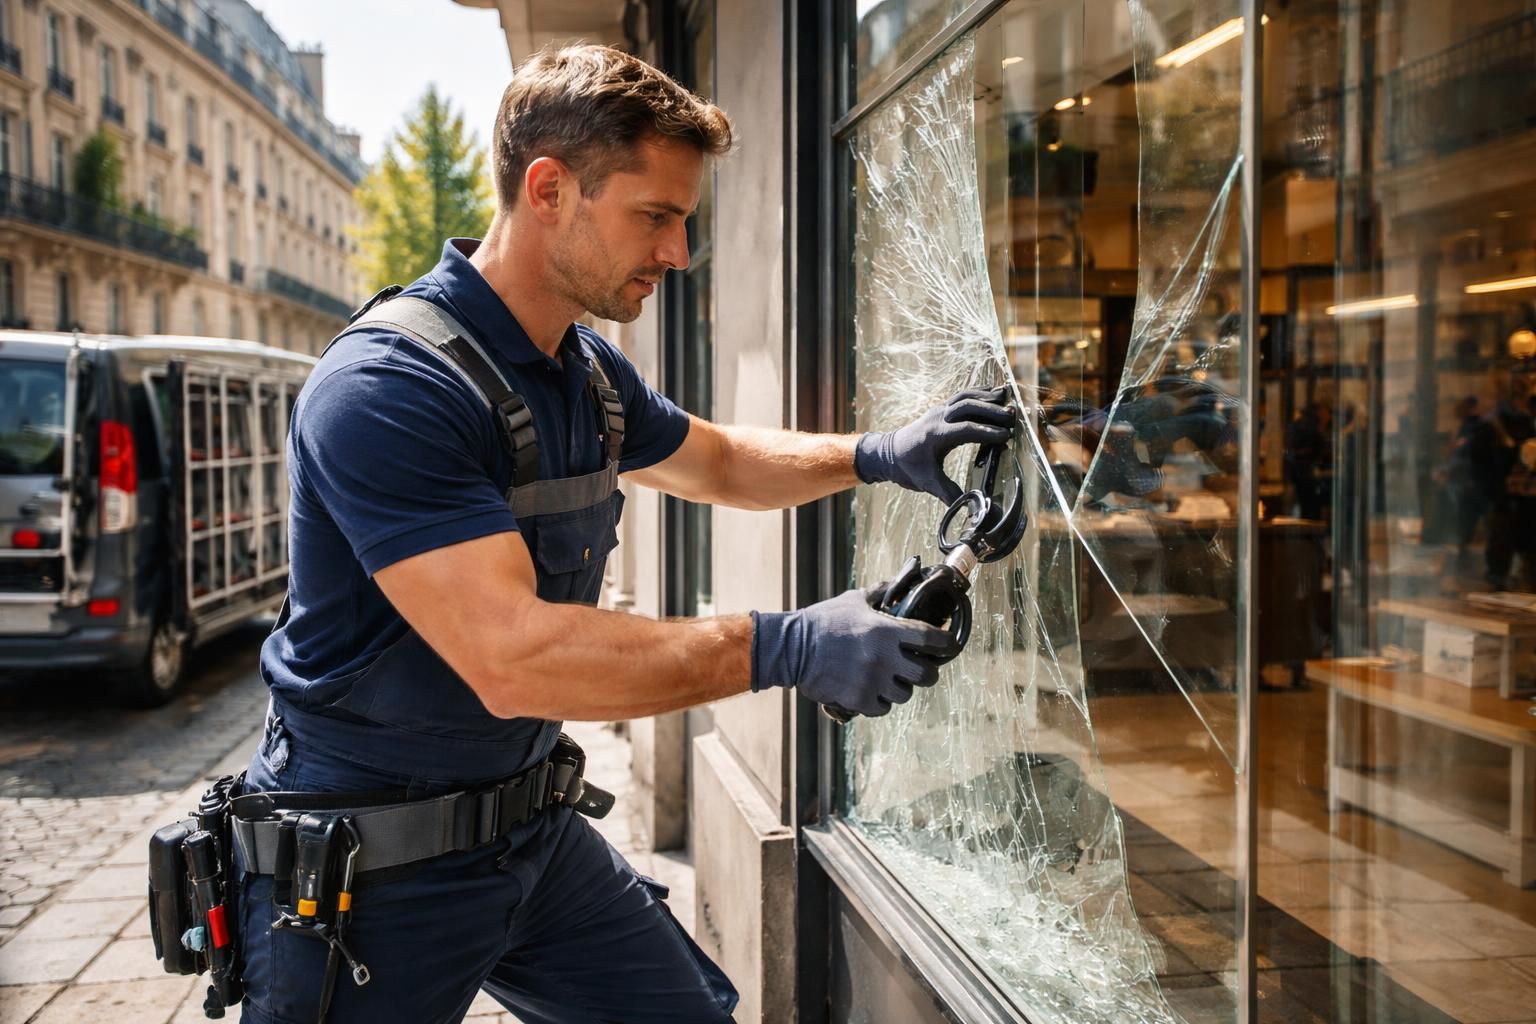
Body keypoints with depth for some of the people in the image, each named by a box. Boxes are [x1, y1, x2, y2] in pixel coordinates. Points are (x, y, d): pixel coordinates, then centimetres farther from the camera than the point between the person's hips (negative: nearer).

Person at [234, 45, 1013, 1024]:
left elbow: (717, 461, 23)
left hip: (537, 828, 8)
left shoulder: (589, 371, 3)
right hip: (372, 863, -7)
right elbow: (510, 656, -33)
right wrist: (786, 648, -34)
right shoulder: (388, 389, -25)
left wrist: (873, 455, 7)